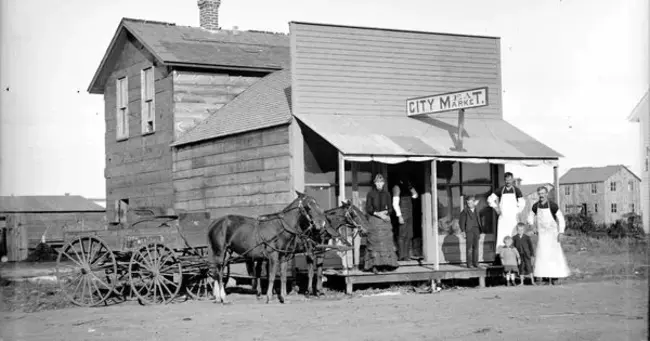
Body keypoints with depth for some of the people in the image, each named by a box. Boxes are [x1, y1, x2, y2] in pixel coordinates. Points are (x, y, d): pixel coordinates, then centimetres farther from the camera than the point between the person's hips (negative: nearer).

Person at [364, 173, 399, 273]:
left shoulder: (386, 194, 9)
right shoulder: (370, 194, 2)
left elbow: (390, 209, 10)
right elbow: (368, 208, -2)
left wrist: (385, 213, -11)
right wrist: (378, 214, -14)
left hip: (385, 221, 3)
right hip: (374, 220, -2)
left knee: (386, 242, -3)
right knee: (374, 243, -7)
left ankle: (385, 265, -1)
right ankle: (374, 265, -8)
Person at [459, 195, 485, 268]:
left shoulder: (476, 211, 16)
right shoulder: (465, 211, 1)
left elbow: (479, 222, 20)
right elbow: (461, 221, -3)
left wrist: (481, 232, 15)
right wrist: (463, 231, -11)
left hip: (476, 230, 4)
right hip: (469, 230, -4)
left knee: (476, 247, 3)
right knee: (469, 247, -6)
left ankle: (475, 263, 7)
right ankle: (469, 263, -5)